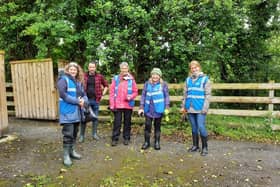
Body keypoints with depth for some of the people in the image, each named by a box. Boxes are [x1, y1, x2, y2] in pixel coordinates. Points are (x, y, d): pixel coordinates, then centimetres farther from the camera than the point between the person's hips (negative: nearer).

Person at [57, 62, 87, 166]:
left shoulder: (79, 82, 14)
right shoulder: (63, 79, -6)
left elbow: (84, 94, 13)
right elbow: (63, 94, -18)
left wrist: (83, 100, -11)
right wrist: (77, 101, -17)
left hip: (76, 111, 7)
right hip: (67, 112, -7)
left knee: (74, 132, 15)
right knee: (68, 133, -6)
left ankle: (72, 151, 28)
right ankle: (66, 155, 5)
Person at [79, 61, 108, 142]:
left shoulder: (99, 76, 2)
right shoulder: (83, 76, 0)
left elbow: (106, 85, 13)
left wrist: (102, 94, 5)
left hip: (96, 100, 1)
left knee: (95, 117, 9)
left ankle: (94, 134, 23)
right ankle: (82, 135, 13)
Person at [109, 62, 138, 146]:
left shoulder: (131, 79, 1)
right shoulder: (115, 78, 1)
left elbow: (135, 92, 5)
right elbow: (112, 92, 0)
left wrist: (131, 97, -16)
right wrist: (112, 105, -5)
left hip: (128, 105, 1)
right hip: (118, 105, -1)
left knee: (127, 122, 11)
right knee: (117, 122, 4)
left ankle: (126, 138, 24)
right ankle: (115, 139, 15)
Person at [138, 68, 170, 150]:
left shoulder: (163, 84, 1)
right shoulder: (147, 84, 7)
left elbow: (166, 96, 0)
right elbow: (143, 95, 6)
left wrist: (167, 107, -9)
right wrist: (141, 107, 1)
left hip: (159, 109, -1)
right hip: (148, 109, 1)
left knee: (157, 126, 10)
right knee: (147, 126, 2)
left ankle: (157, 143, 22)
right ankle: (146, 142, 17)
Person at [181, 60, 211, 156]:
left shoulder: (205, 79, 0)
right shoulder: (188, 79, 12)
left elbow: (208, 94, -5)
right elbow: (185, 94, 15)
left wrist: (205, 108, -12)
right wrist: (183, 106, 11)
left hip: (200, 108, -4)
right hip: (190, 108, 4)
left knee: (201, 127, -7)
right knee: (194, 127, 12)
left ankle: (205, 147, 9)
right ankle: (195, 145, 24)